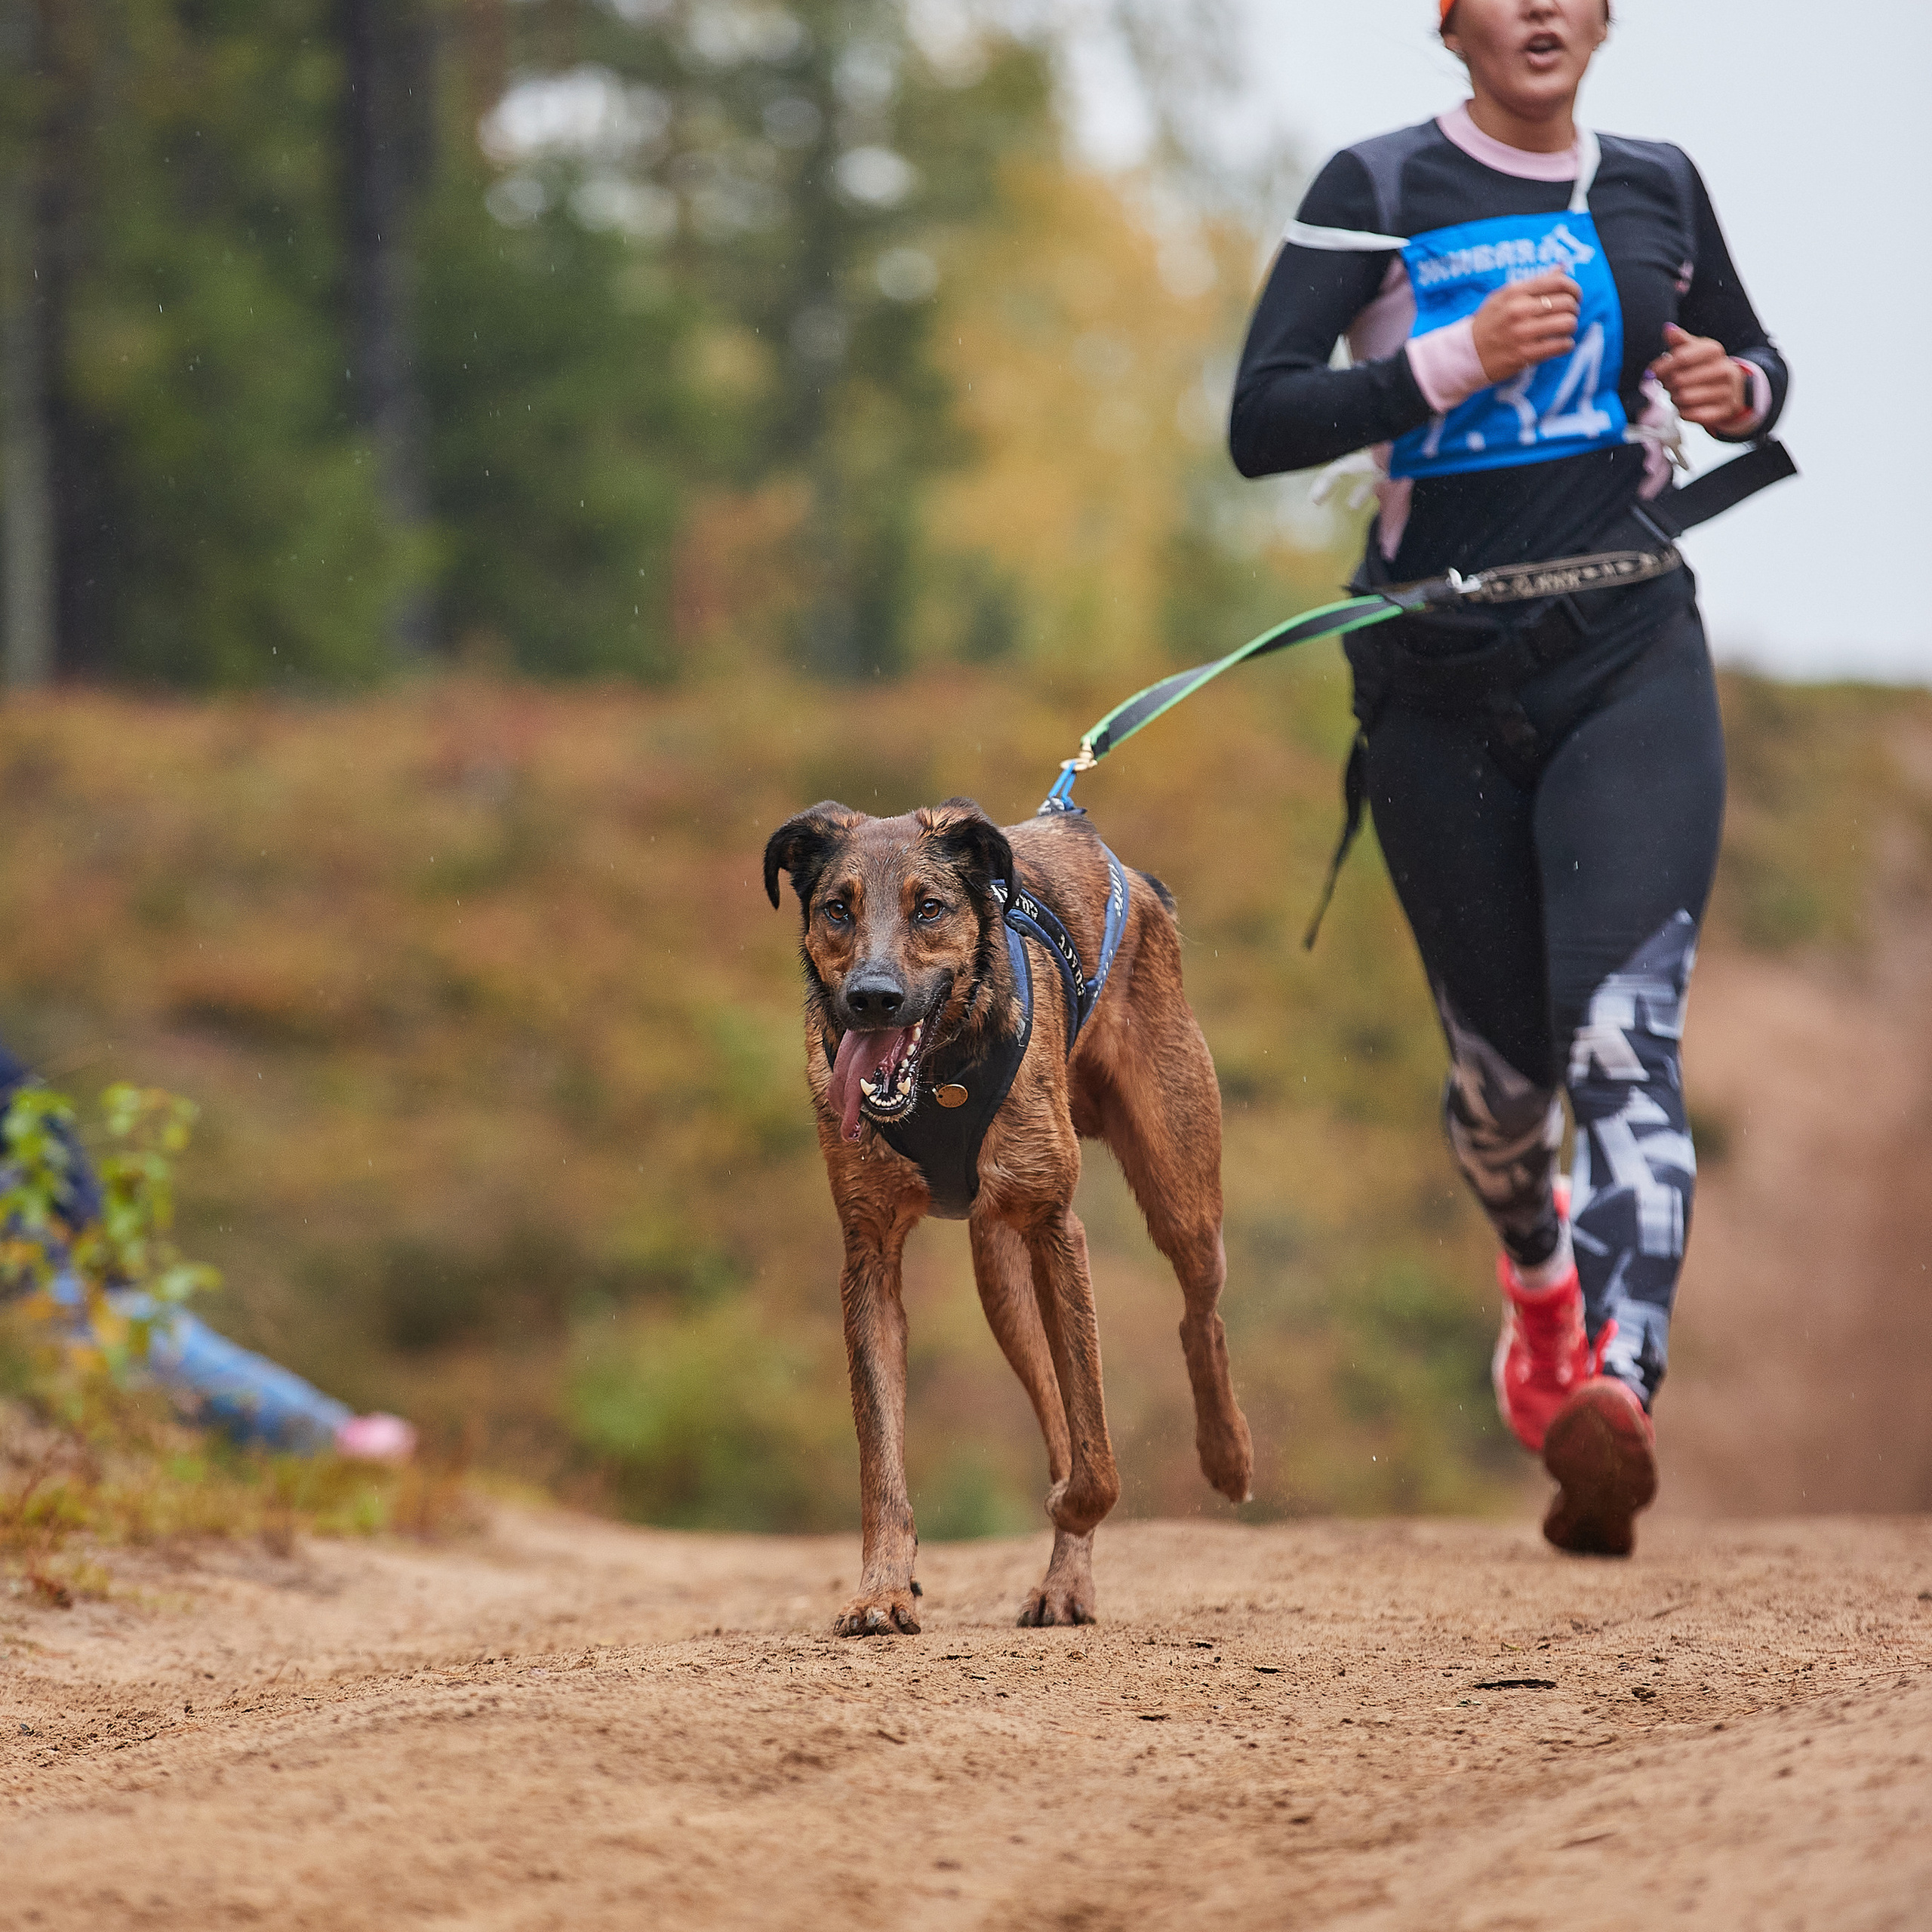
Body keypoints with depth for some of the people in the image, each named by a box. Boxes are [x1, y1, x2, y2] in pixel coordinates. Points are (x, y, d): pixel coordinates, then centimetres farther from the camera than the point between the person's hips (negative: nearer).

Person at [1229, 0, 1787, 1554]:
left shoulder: (1658, 188, 9)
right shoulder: (1379, 190, -2)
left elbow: (1753, 368, 24)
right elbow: (1260, 426, -10)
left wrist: (1738, 390, 0)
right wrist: (1457, 361, -22)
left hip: (1632, 668, 0)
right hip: (1440, 687, 0)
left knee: (1621, 1041, -19)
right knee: (1504, 1063, 10)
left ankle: (1616, 1393, -35)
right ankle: (1538, 1273, 45)